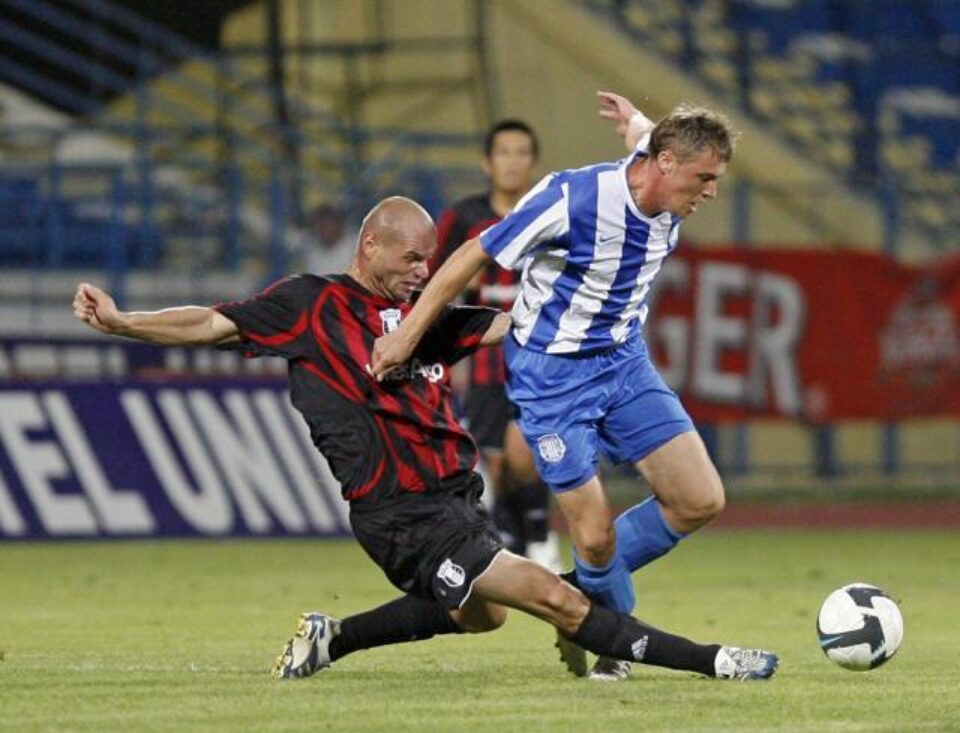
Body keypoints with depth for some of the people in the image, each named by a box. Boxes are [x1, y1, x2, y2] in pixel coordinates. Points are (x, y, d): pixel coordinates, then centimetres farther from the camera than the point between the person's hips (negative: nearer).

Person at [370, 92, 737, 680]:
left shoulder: (667, 199, -10)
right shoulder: (570, 200, -28)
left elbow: (641, 133, 16)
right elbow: (475, 256, -17)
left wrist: (632, 117, 38)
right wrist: (407, 335, -11)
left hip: (624, 360, 7)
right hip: (552, 372, -6)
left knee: (701, 500, -4)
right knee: (595, 536, -9)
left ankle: (583, 593, 16)